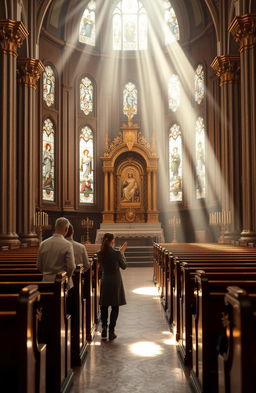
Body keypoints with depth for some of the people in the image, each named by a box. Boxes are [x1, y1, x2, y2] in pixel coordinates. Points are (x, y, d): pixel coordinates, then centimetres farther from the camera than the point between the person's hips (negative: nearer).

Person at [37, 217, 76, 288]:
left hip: (47, 281, 4)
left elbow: (39, 266, 7)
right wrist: (67, 276, 5)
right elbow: (71, 267, -14)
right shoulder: (67, 245, -13)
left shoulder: (43, 244, 0)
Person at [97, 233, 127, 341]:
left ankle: (104, 328, 4)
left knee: (104, 306, 14)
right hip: (115, 281, -3)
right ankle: (111, 331, 7)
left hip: (104, 281, 3)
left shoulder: (100, 254, -4)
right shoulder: (116, 253, -15)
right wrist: (122, 253, 6)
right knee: (115, 307, 6)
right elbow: (124, 266, -3)